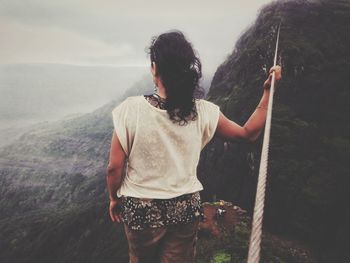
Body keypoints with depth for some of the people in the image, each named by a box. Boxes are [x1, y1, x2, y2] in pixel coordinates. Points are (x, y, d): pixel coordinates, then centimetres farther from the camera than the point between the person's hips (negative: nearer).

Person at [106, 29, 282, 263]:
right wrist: (268, 90, 5)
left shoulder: (131, 109, -20)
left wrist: (114, 198, 6)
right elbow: (249, 133, 0)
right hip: (186, 209, 2)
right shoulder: (203, 111, -13)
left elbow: (114, 167, -14)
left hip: (141, 209, -1)